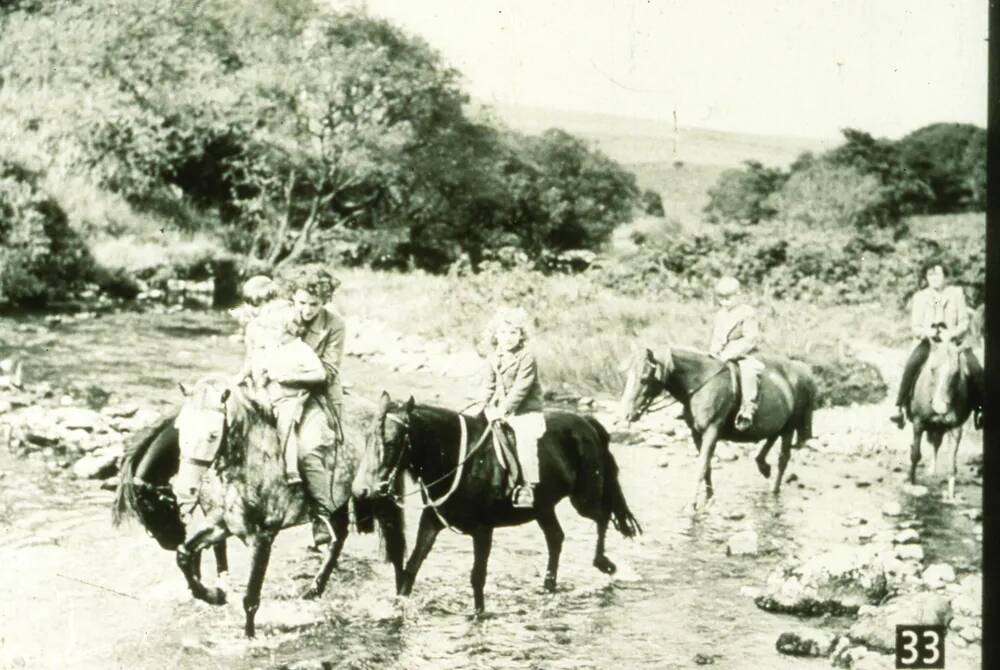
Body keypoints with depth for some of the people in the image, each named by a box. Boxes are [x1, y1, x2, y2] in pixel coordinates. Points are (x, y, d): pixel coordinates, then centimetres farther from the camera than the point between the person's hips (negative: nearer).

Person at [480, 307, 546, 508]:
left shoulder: (526, 357, -10)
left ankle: (527, 486, -24)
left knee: (524, 439, -27)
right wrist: (488, 408, -4)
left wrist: (504, 409, -20)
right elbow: (489, 386, 10)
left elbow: (521, 387, -16)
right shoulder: (493, 358, 9)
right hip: (500, 412, 7)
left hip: (526, 411, -7)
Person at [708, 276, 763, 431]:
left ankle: (748, 409, -40)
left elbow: (751, 339, -12)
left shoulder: (747, 312, -4)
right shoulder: (720, 314, 16)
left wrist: (730, 353, -20)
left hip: (742, 354, -7)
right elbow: (716, 338, 20)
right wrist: (714, 349, -4)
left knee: (748, 369, -35)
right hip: (722, 356, 7)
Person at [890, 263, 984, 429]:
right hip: (927, 341, 0)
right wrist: (927, 332, -17)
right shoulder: (920, 297, 9)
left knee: (975, 369, -22)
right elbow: (915, 326, 6)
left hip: (955, 340, 0)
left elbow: (964, 322, 3)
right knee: (911, 365, -30)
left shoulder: (956, 293, 8)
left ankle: (978, 409, -5)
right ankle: (900, 406, -27)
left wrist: (952, 333, -18)